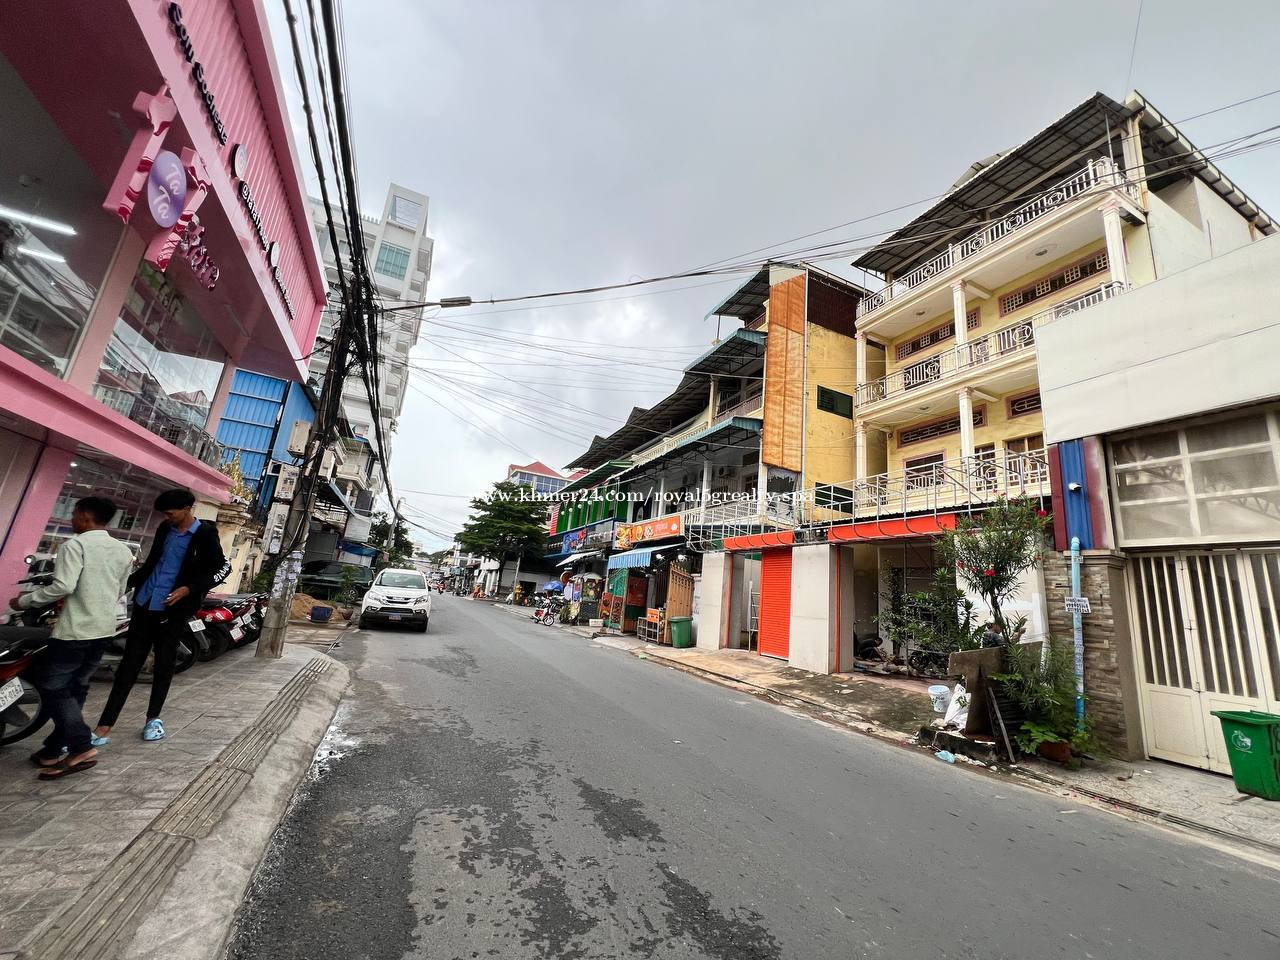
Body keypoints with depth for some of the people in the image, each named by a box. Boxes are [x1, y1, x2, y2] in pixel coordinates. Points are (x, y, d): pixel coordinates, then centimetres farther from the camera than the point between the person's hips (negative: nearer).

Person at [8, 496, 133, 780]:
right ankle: (54, 749, 23)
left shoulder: (75, 545, -11)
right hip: (105, 629, 7)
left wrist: (24, 601, -5)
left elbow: (63, 587, -20)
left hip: (75, 629, -7)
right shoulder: (124, 551, 10)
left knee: (53, 687, 1)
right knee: (75, 688, 16)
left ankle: (82, 748, -6)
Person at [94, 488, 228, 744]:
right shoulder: (165, 529, 7)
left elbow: (222, 568, -11)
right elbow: (151, 562, 20)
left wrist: (188, 589, -18)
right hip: (145, 604, 5)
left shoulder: (205, 534, -11)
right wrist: (129, 582, 11)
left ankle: (153, 718, 25)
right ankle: (105, 726, 13)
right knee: (129, 663, 7)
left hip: (172, 610, -5)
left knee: (163, 665, 9)